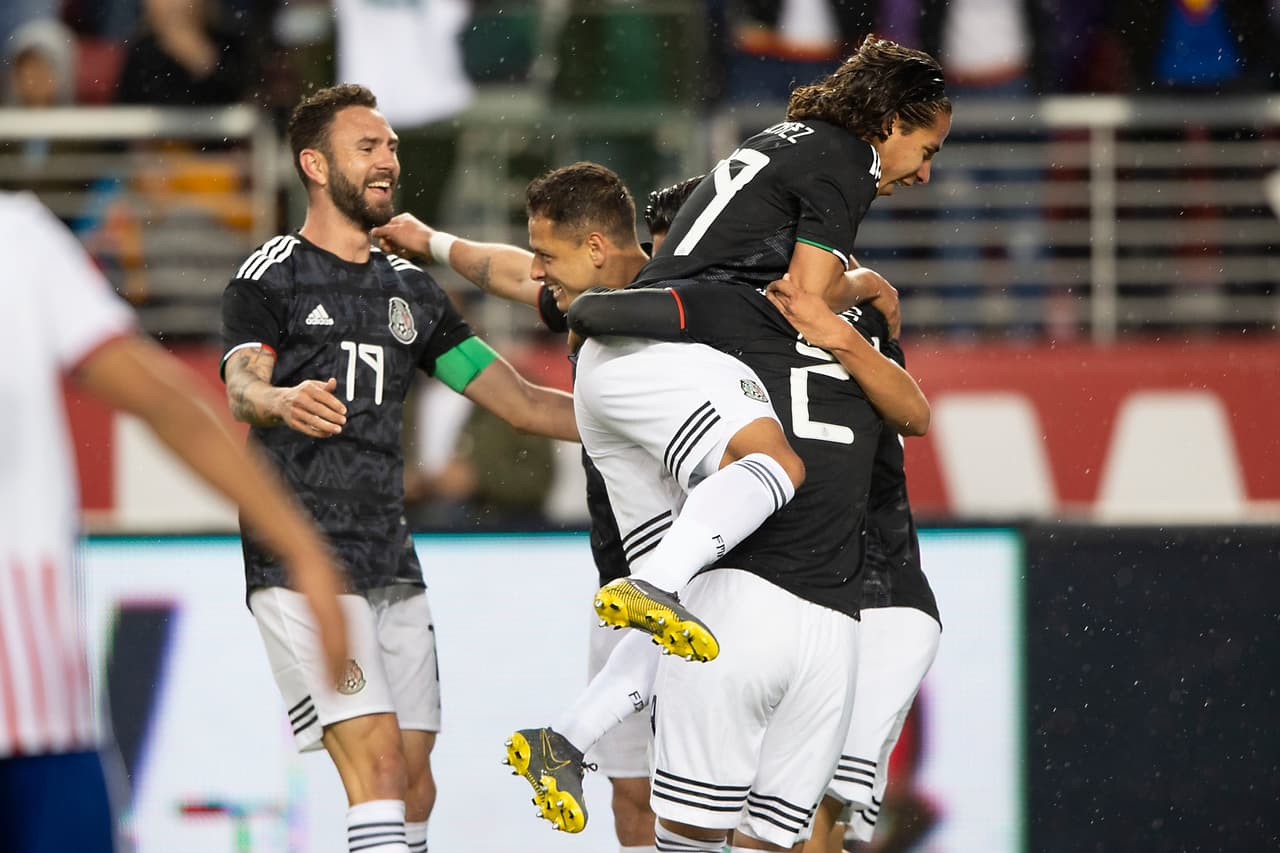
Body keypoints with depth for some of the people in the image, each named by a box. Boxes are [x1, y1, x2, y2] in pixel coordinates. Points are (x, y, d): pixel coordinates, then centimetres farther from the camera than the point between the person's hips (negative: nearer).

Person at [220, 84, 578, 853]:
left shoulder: (411, 289, 17)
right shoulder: (271, 277, -2)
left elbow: (519, 401, 17)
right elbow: (243, 389, -20)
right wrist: (283, 402, -45)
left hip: (393, 566, 7)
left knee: (415, 788, 5)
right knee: (379, 771, -19)